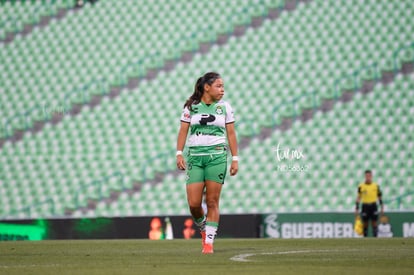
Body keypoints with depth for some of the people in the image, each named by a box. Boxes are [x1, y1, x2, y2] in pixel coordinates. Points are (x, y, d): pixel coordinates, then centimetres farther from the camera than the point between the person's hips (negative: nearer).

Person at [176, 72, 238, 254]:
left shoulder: (225, 107, 8)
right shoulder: (191, 106, 5)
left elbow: (231, 134, 9)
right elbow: (183, 131, 5)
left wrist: (235, 159, 4)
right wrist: (179, 153, -6)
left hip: (217, 156, 0)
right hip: (195, 156, 0)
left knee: (212, 202, -4)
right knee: (193, 203, -6)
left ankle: (209, 242, 3)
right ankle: (203, 229, 23)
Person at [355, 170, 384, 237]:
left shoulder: (376, 186, 4)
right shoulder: (361, 186, 1)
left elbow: (380, 197, 10)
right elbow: (358, 197, 6)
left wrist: (382, 207, 6)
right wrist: (356, 208, 1)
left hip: (373, 206, 0)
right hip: (365, 206, 0)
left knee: (374, 223, -2)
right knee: (365, 224, 4)